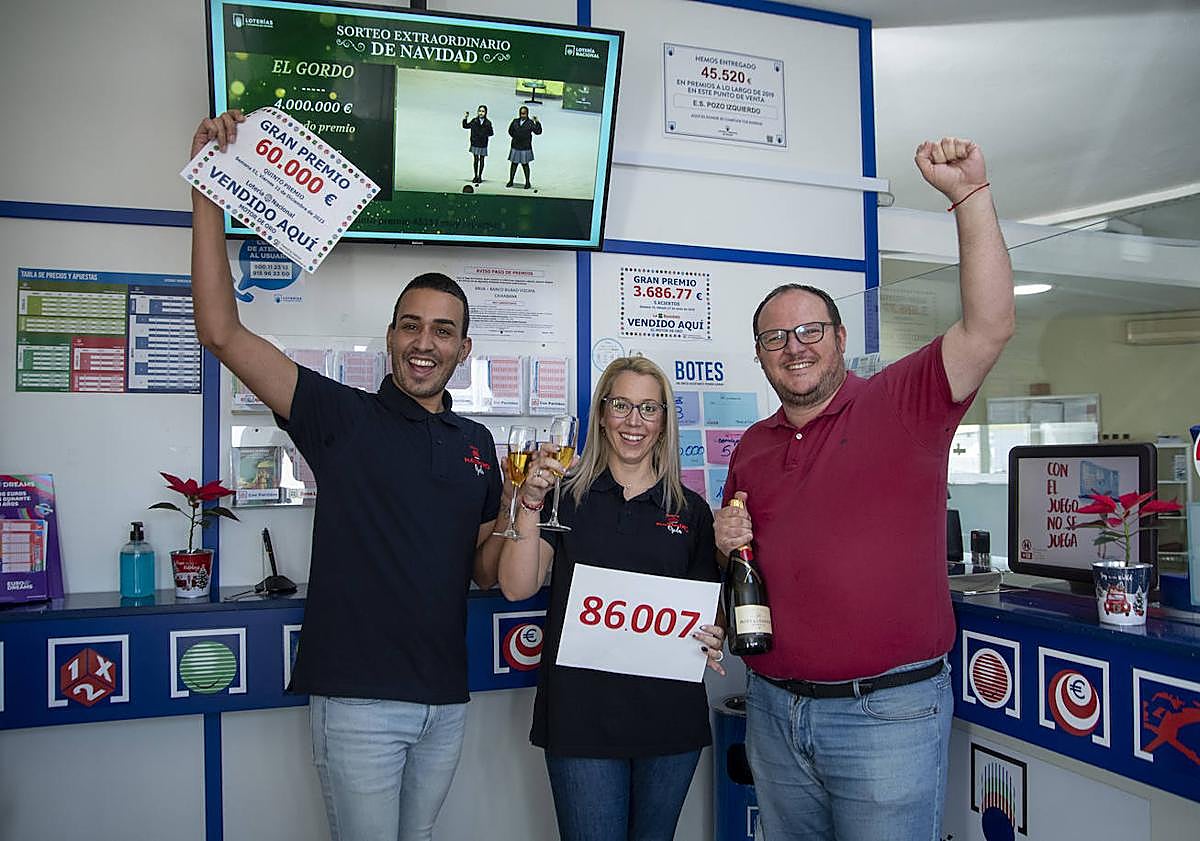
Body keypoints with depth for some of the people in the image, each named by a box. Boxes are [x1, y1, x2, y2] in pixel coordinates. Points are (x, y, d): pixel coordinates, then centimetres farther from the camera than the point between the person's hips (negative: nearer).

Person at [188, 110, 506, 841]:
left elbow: (483, 568, 10)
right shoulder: (343, 416, -6)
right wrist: (209, 190, -17)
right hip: (360, 698, -4)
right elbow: (223, 332, -14)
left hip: (446, 699, 5)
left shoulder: (476, 443, 7)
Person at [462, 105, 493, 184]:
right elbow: (465, 126, 9)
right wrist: (465, 118, -3)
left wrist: (485, 134, -17)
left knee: (482, 160, 8)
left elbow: (491, 133, 0)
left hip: (483, 145, -1)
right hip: (475, 144, 1)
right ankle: (475, 176, 18)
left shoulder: (488, 123, -3)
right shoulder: (474, 121, 0)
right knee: (476, 160, 6)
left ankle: (480, 176, 20)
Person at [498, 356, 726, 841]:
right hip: (582, 712, -2)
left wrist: (713, 638, -10)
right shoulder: (567, 497, 0)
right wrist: (530, 505, -21)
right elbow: (517, 587, -9)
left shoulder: (691, 510, 6)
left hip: (670, 715, 2)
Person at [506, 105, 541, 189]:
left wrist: (537, 122, -24)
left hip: (525, 147, -3)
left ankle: (527, 182, 10)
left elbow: (538, 131, -13)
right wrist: (515, 137, 11)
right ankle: (511, 181, 17)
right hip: (515, 147, 3)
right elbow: (510, 131, 22)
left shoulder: (530, 123, -4)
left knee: (525, 164, 1)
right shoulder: (515, 121, 7)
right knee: (514, 163, 7)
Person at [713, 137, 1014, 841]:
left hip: (888, 711, -5)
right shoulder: (752, 446, 9)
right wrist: (727, 542, -3)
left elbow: (990, 326, -21)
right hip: (774, 711, 5)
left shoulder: (900, 405, -7)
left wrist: (971, 196, -27)